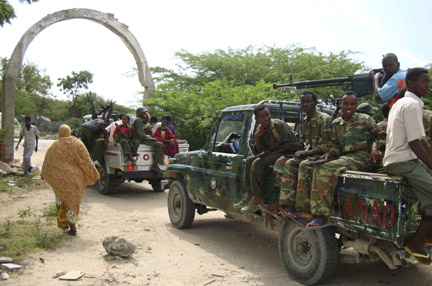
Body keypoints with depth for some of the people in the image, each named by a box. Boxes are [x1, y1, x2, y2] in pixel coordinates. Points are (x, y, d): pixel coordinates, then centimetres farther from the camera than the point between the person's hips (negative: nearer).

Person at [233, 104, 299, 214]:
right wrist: (257, 138, -11)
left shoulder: (279, 125, -17)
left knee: (258, 163, -24)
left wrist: (272, 152, -20)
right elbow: (259, 151, 7)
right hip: (273, 153, 9)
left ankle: (257, 200, -19)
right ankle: (248, 195, -3)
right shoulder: (260, 129, 5)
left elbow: (292, 144, -19)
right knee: (250, 160, 1)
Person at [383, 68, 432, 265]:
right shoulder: (412, 105, -11)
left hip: (402, 159, 10)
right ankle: (416, 241, -5)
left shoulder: (401, 103, 21)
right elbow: (414, 143, -16)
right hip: (403, 162, -10)